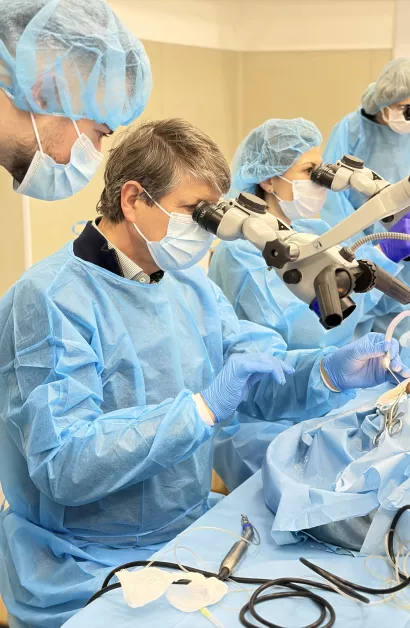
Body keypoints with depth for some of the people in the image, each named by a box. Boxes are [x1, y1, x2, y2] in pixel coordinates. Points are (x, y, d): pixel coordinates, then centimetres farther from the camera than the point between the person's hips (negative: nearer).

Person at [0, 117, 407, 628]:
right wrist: (205, 406, -30)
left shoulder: (190, 286, 7)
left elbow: (270, 379, 5)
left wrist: (332, 371, -16)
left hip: (190, 527, 7)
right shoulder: (50, 300, -19)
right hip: (90, 568, -7)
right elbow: (63, 464, -28)